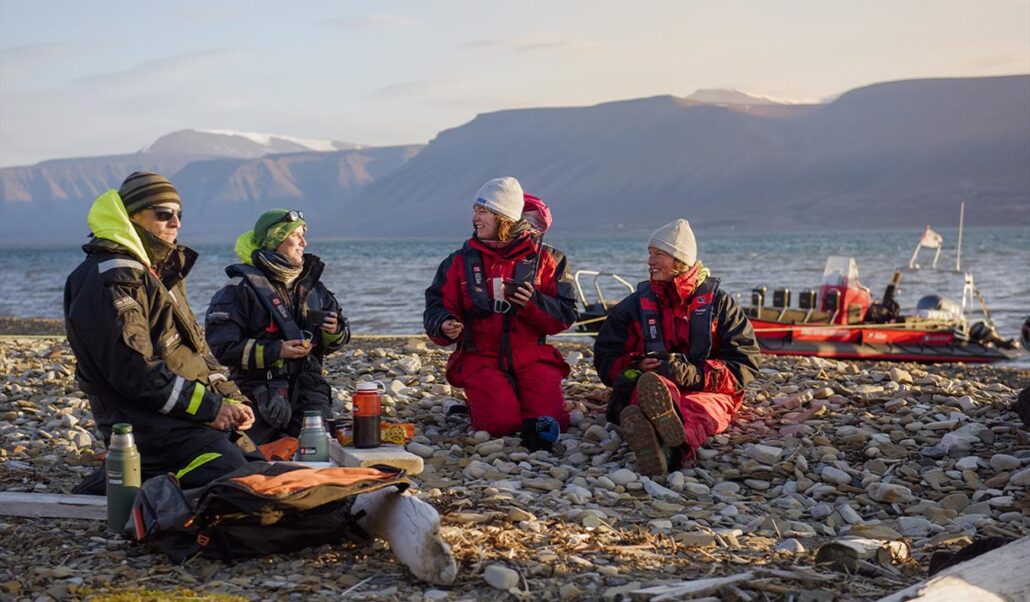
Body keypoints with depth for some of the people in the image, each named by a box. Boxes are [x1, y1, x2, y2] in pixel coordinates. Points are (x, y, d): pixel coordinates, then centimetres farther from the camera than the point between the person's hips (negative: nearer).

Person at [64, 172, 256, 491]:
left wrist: (230, 399, 5)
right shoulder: (111, 280, -12)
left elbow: (195, 347, 22)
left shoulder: (162, 272, 21)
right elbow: (134, 371, -19)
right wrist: (211, 406, -16)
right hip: (147, 423, -10)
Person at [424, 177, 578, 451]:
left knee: (549, 420, -21)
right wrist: (444, 327, -16)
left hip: (532, 356, 1)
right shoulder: (459, 262, 8)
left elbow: (566, 315, 1)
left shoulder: (545, 258, 4)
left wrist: (535, 303, -19)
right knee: (502, 423, -24)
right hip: (481, 359, 0)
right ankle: (477, 401, 5)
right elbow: (436, 309, 7)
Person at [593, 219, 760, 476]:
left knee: (700, 408, -40)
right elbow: (605, 357, 14)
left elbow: (745, 363, 3)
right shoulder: (635, 305, 19)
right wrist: (636, 367, -10)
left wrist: (696, 373, -15)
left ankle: (680, 442, -77)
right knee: (653, 387, -39)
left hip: (706, 391, 0)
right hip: (646, 384, 0)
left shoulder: (719, 303, 13)